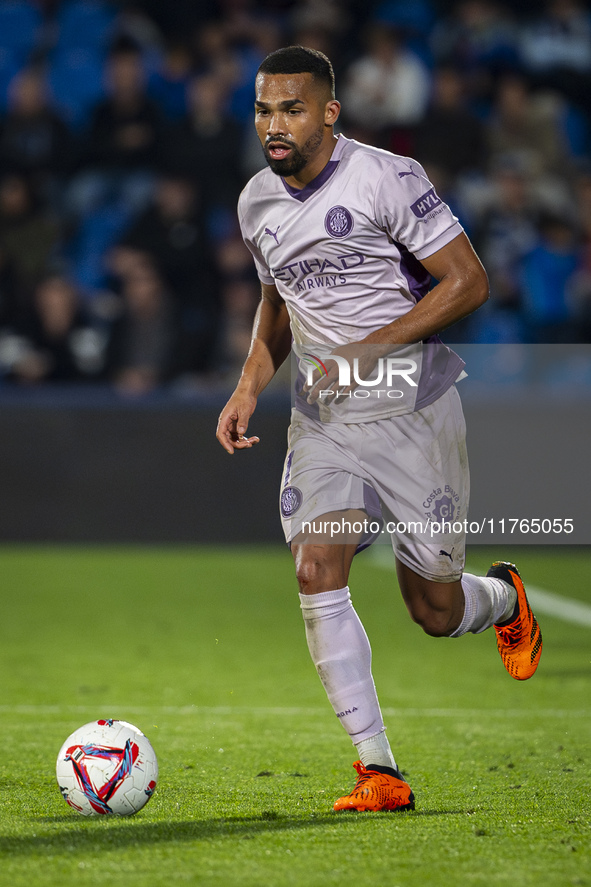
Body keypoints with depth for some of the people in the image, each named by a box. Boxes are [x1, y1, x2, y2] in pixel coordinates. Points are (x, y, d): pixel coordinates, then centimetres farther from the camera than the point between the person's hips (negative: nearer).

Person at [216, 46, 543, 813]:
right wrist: (248, 389, 7)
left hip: (415, 412, -4)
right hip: (323, 418, 4)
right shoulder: (258, 203, 5)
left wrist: (370, 350, -21)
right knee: (316, 572, -18)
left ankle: (504, 599, 42)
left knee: (436, 614, 3)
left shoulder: (386, 180, -15)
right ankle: (380, 772, -14)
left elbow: (469, 282, -15)